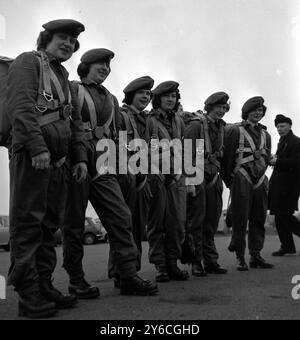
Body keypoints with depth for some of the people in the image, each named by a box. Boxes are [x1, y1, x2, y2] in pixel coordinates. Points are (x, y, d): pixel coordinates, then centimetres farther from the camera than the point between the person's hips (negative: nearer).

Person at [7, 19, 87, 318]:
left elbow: (73, 121, 26)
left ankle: (44, 286, 16)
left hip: (58, 161, 8)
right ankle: (28, 296, -2)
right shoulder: (28, 61, 2)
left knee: (49, 225, 9)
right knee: (28, 225, -6)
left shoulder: (63, 75, 27)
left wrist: (79, 157, 15)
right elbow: (20, 106, -14)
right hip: (31, 156, -8)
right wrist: (38, 148, -23)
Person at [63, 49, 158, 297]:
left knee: (121, 217, -3)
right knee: (74, 223, 1)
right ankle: (76, 280, 12)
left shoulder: (111, 99, 21)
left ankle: (129, 276, 2)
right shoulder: (72, 90, 1)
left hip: (102, 167, 6)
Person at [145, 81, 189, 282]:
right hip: (157, 176, -5)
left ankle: (173, 263, 10)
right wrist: (157, 172, -11)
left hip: (176, 177, 5)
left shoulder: (179, 122, 18)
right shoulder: (150, 120, 0)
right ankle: (160, 266, 5)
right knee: (157, 223, -1)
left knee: (178, 222, 1)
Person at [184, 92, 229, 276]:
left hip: (214, 178, 7)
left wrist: (219, 176, 13)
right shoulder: (196, 125, -8)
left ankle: (211, 261, 14)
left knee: (212, 221, 8)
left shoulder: (220, 127, 14)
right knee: (196, 221, -4)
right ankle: (196, 262, 2)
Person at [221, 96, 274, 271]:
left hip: (260, 181, 5)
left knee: (259, 219, 6)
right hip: (241, 180, -5)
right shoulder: (235, 130, 0)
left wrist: (261, 174, 9)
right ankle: (240, 257, 4)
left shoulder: (265, 134, 16)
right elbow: (228, 156, -1)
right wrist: (229, 180, 0)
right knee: (240, 219, -3)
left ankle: (256, 254, 15)